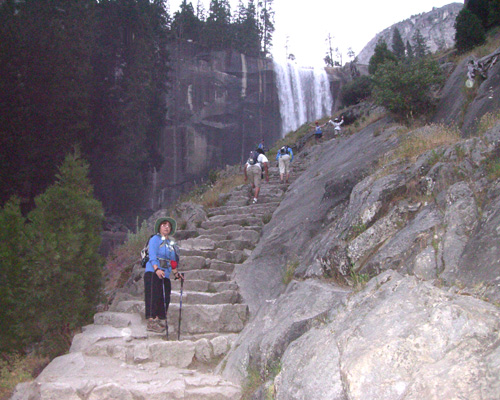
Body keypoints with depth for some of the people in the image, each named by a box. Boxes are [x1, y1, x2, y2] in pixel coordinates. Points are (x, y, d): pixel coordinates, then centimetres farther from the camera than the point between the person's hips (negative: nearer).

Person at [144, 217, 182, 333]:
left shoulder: (171, 243, 23)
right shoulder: (155, 239, 1)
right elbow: (152, 256, -12)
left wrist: (176, 274, 22)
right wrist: (157, 269, -25)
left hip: (165, 275, 7)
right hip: (153, 272, -7)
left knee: (164, 298, 1)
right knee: (153, 296, -13)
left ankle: (159, 320, 5)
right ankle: (151, 321, -15)